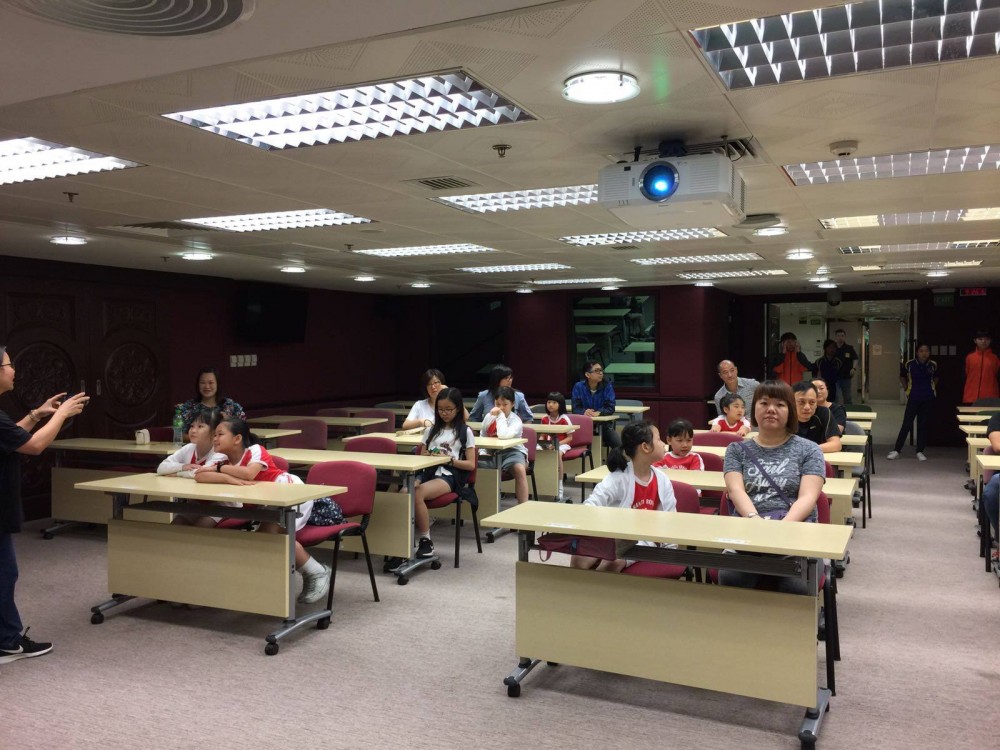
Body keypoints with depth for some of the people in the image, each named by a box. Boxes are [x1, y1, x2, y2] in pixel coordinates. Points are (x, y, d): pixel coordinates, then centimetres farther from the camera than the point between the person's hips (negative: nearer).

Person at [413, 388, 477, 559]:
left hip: (449, 476, -4)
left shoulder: (465, 432, 9)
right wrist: (429, 456, -3)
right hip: (428, 472, 4)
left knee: (417, 493, -34)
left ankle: (425, 540, -21)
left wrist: (449, 460, -11)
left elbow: (471, 464, 4)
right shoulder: (431, 430, 22)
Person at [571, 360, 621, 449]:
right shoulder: (578, 387, -4)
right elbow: (576, 408, -11)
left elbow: (610, 408, -11)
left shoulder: (607, 386, -4)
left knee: (619, 445, -20)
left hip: (604, 424, 1)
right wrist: (584, 412, -34)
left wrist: (598, 413, -31)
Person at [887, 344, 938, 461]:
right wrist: (907, 389, 5)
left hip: (928, 399, 2)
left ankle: (920, 451, 16)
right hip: (913, 399, -1)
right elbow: (902, 377, 11)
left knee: (924, 425, 6)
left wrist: (931, 388, 9)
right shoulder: (910, 364, -7)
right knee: (906, 424, -2)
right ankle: (896, 450, 4)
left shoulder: (933, 365, -2)